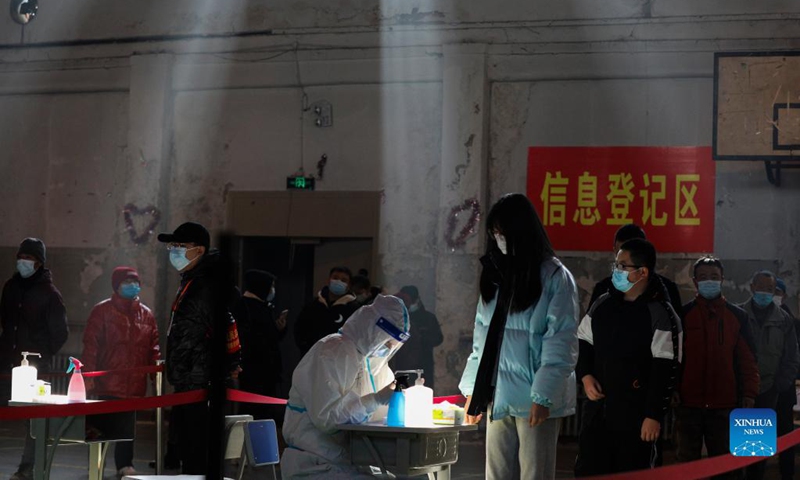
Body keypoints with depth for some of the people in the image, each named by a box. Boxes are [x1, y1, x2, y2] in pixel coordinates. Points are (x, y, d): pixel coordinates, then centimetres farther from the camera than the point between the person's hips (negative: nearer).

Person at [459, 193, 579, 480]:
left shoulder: (555, 278, -6)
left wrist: (544, 395, -17)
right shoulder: (496, 275, 13)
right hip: (498, 395, 6)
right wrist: (473, 388, 12)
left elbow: (561, 344, -11)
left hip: (534, 398, -6)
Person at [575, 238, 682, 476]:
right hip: (597, 409, 6)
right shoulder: (602, 304, 10)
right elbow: (583, 343, 19)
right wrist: (585, 375, -1)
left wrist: (654, 415, -17)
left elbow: (665, 370, -13)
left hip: (636, 415, -6)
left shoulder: (661, 315, -9)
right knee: (587, 472, 5)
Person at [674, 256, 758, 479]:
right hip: (689, 403, -1)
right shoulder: (683, 314, 2)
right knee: (688, 462, 7)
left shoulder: (737, 315, 7)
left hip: (725, 404, 1)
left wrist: (749, 393, 0)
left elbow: (747, 359, 7)